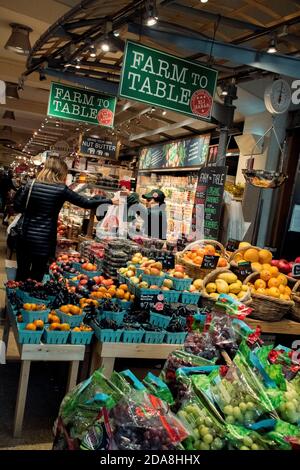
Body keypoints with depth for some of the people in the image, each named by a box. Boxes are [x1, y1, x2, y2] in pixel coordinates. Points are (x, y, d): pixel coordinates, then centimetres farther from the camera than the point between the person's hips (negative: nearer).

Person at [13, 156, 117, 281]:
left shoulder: (31, 185, -1)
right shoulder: (61, 189, -8)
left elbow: (17, 207, 5)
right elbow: (86, 203, -3)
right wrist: (109, 201, 7)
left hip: (25, 237, 3)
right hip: (44, 240, -3)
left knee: (21, 274, 15)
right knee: (36, 278, 9)